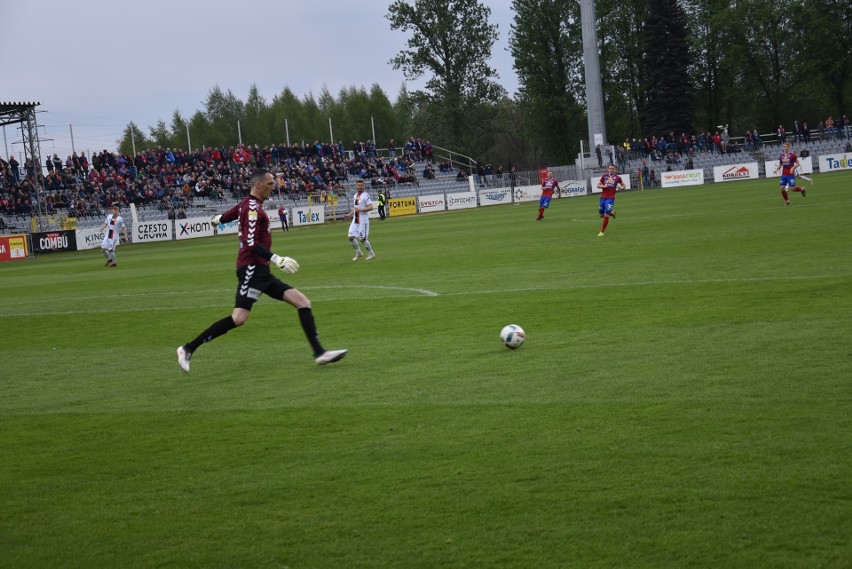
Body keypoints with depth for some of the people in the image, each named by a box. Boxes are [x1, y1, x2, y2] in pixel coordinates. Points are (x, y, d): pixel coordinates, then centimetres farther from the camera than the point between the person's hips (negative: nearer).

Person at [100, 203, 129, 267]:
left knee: (110, 250, -8)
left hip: (114, 236, -5)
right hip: (107, 235, 5)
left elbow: (124, 228, -6)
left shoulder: (120, 219, -8)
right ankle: (109, 259, 26)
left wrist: (126, 237, -12)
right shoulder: (109, 216, 7)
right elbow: (105, 223, 15)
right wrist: (102, 228, -6)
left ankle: (113, 263, 8)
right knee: (103, 248, 4)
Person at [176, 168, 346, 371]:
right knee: (239, 318, -20)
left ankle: (319, 353, -2)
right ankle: (188, 349, -13)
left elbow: (224, 216, 36)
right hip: (252, 268, -10)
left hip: (260, 271, 10)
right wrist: (277, 259, -25)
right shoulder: (252, 208, -12)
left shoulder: (246, 204, 17)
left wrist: (217, 219, 60)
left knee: (303, 303, 3)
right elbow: (250, 244, -21)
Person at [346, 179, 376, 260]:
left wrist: (360, 210, -25)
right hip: (355, 220, 8)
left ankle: (371, 254, 12)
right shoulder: (355, 195, 14)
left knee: (362, 238, -5)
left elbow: (371, 207, -19)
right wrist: (350, 214, 13)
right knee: (351, 237, 2)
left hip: (363, 220, -7)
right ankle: (358, 253, 17)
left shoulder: (365, 195, -11)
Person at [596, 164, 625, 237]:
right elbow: (598, 185, 7)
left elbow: (623, 185, 14)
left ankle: (602, 232, -1)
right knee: (601, 214, 11)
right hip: (603, 197, 4)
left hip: (611, 198, -4)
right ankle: (611, 213, 41)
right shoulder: (604, 176, 7)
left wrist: (621, 188, -10)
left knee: (606, 215, -11)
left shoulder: (617, 178, 2)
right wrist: (604, 186, -14)